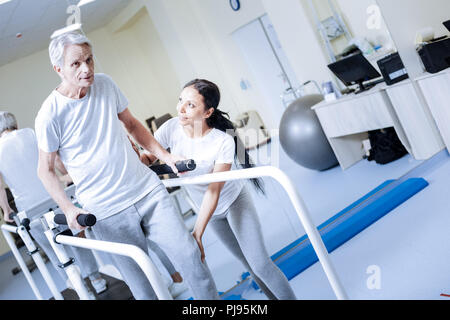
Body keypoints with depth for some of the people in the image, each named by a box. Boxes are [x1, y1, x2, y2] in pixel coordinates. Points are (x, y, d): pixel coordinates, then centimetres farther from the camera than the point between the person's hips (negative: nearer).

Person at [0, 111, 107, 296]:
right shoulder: (30, 134, 1)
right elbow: (55, 159, -1)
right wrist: (67, 175, 15)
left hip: (30, 210, 0)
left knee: (53, 250, 16)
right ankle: (96, 280, 21)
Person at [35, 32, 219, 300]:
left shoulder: (105, 84, 2)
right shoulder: (50, 115, -11)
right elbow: (46, 170, 0)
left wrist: (165, 156, 7)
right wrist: (68, 208, -13)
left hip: (148, 190, 4)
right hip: (107, 213, -4)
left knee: (190, 255, 3)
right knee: (142, 285, 3)